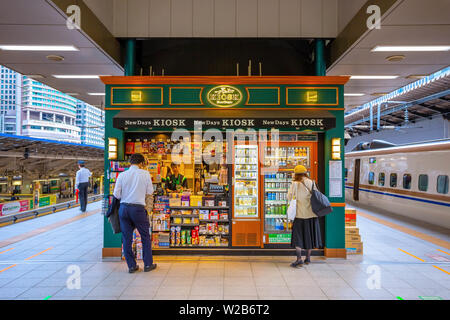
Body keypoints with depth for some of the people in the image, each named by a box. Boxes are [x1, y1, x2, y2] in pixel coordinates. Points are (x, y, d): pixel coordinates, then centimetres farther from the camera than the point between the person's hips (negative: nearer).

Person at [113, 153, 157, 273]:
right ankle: (148, 264, 21)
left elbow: (116, 194, 0)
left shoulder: (122, 175, 1)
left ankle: (131, 265, 20)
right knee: (145, 236, 13)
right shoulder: (145, 173, -3)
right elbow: (150, 192, 1)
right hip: (138, 208, -2)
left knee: (126, 238, 12)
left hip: (124, 208, 3)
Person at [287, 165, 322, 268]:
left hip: (301, 214, -4)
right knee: (309, 236, 16)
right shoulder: (312, 183, 3)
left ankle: (299, 259, -2)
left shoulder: (295, 184, -9)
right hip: (312, 214, 4)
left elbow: (289, 197, -10)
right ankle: (308, 258, 25)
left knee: (298, 237, 4)